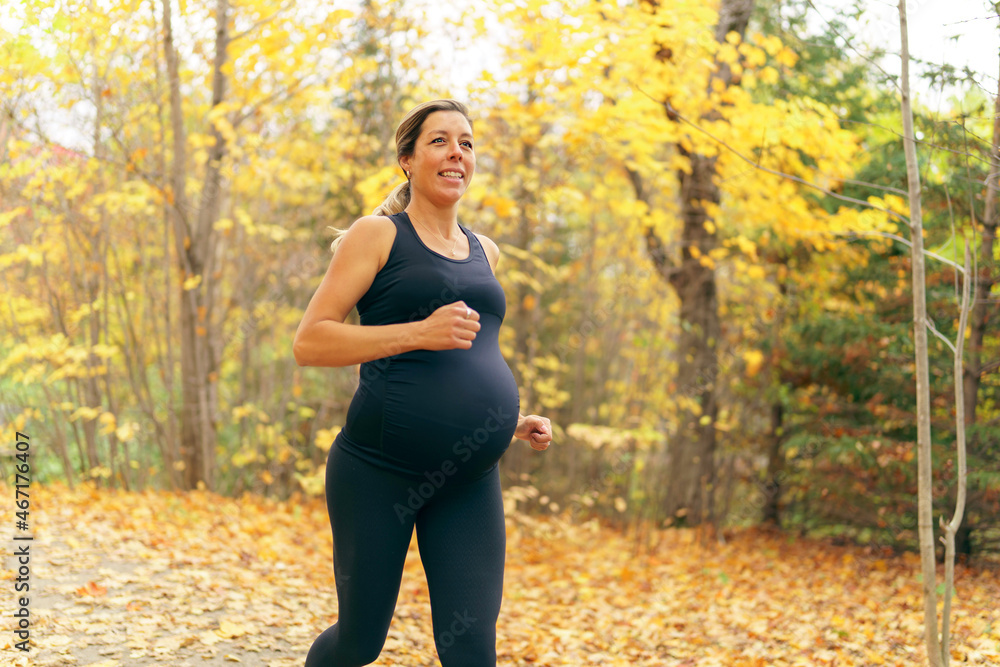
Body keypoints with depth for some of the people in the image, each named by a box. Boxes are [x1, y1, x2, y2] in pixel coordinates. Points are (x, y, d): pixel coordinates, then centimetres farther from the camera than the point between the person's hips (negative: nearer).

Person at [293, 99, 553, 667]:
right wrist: (419, 332, -19)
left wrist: (510, 421, 13)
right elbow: (309, 343, -8)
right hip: (378, 470, -4)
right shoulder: (378, 236, 0)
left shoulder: (484, 253, 17)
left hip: (470, 483, 5)